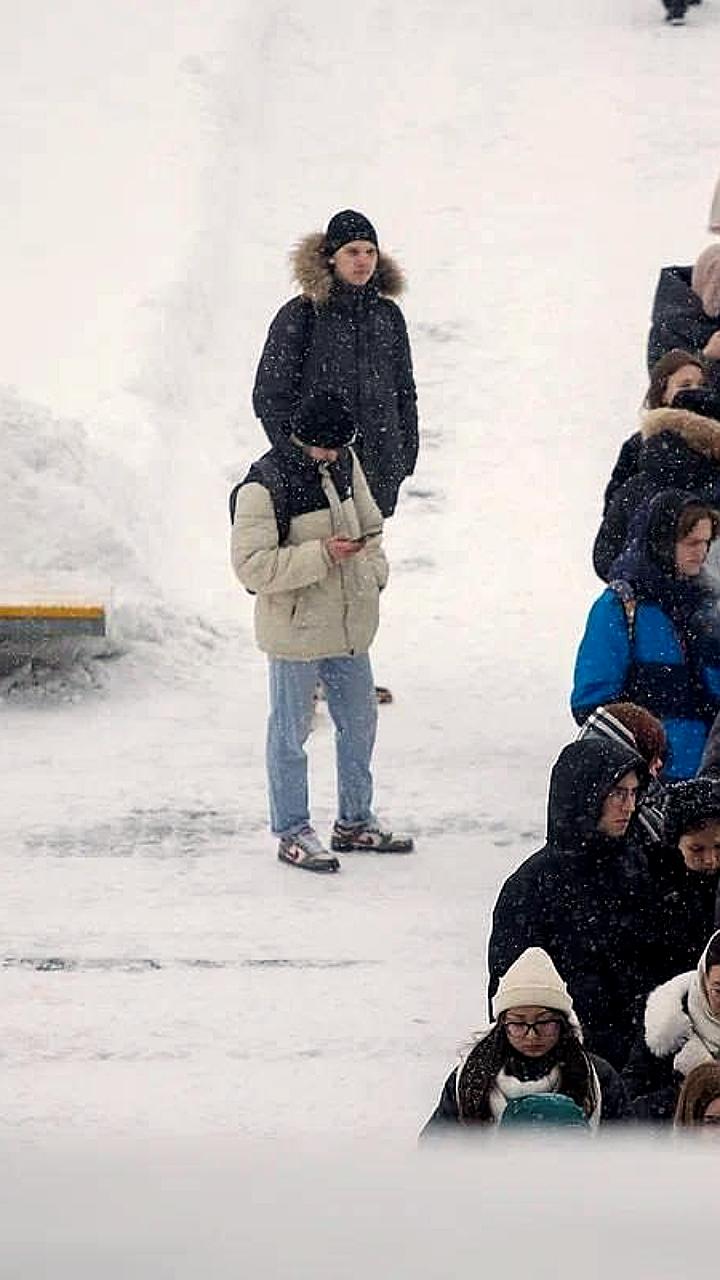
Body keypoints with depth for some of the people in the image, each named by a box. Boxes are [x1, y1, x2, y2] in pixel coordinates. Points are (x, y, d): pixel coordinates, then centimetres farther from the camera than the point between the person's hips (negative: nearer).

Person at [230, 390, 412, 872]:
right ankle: (293, 833, 14)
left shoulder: (343, 463, 4)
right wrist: (321, 555, -26)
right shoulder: (264, 486, -19)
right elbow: (252, 564, -23)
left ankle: (356, 821, 33)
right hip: (295, 628, -8)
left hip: (349, 623, 8)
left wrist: (372, 573, 6)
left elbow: (369, 525, 20)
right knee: (291, 732, 4)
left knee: (359, 720, 18)